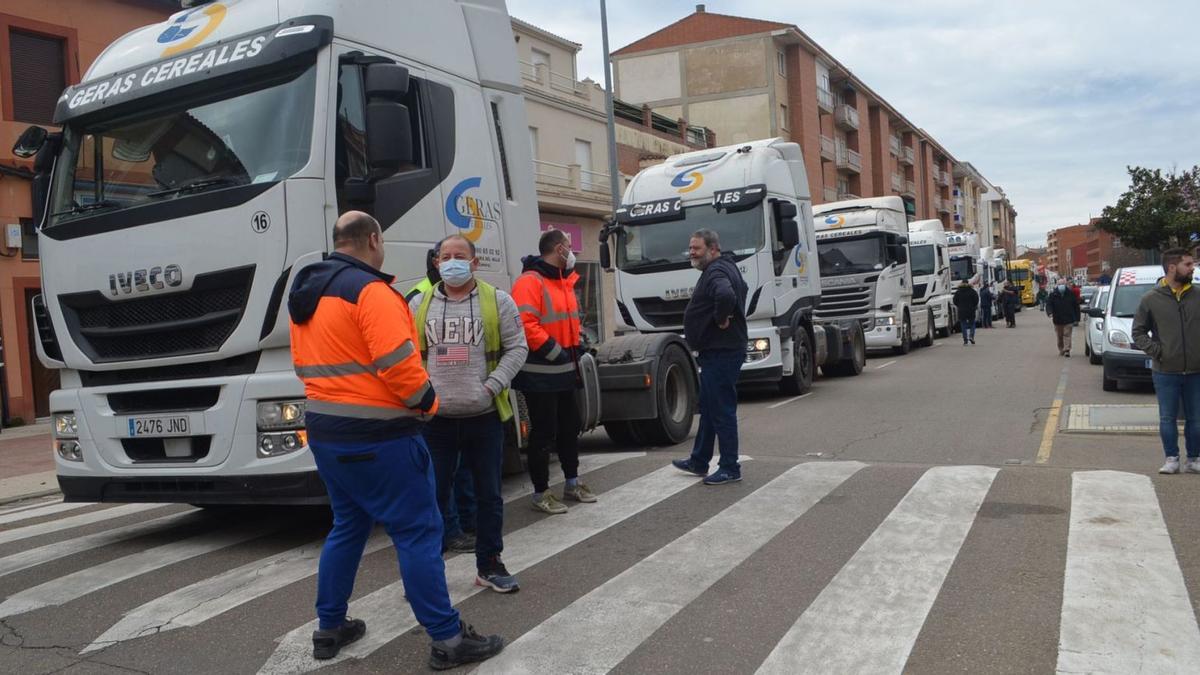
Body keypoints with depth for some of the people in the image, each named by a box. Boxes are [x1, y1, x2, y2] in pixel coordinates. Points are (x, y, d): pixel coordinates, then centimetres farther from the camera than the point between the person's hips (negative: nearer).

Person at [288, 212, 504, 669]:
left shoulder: (306, 294, 14)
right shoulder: (369, 289, -15)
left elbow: (305, 363, 18)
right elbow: (398, 363, -22)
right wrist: (428, 402, -6)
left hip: (323, 430, 9)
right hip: (375, 436, -9)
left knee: (347, 526, 21)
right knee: (418, 531, -3)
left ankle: (329, 628, 29)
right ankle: (447, 638, 2)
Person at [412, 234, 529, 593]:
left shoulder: (498, 301, 3)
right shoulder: (419, 305, 8)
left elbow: (516, 348, 0)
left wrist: (492, 386, -11)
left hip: (485, 416, 0)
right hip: (435, 418, 1)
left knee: (488, 494, 9)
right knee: (434, 493, 4)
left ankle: (489, 565, 23)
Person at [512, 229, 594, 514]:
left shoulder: (563, 281, 15)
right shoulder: (530, 282, -16)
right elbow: (525, 324, -26)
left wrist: (573, 350, 13)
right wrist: (553, 351, -22)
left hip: (564, 372, 9)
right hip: (540, 375, -9)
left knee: (570, 427, 18)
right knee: (543, 433, -1)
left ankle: (572, 483, 33)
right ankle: (541, 493, 11)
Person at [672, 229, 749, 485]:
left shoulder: (716, 272, -18)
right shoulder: (725, 268, 15)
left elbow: (726, 295, -40)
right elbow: (740, 290, 34)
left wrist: (721, 318, -23)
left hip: (721, 353, -11)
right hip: (717, 351, 11)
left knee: (722, 410, -3)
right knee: (709, 409, 19)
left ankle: (730, 469, 5)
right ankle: (699, 462, 30)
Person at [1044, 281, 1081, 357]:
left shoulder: (1071, 294, 1)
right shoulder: (1053, 295, 0)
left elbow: (1076, 306, 6)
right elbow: (1048, 305, -6)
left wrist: (1077, 319, 3)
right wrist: (1050, 313, -27)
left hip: (1068, 320, -2)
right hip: (1057, 320, 2)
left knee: (1067, 335, -9)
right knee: (1059, 336, 11)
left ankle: (1067, 350, -13)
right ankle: (1061, 350, 22)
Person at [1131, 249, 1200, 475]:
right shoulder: (1151, 299, -2)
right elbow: (1138, 332, 3)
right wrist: (1155, 351, -10)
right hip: (1165, 372, -2)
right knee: (1167, 419, 4)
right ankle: (1172, 459, 15)